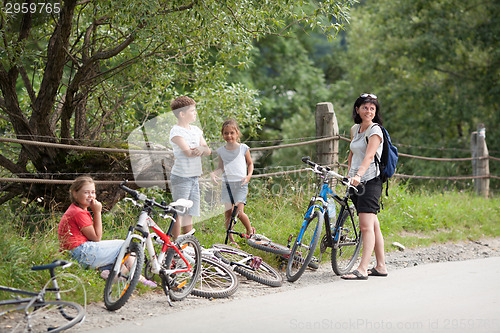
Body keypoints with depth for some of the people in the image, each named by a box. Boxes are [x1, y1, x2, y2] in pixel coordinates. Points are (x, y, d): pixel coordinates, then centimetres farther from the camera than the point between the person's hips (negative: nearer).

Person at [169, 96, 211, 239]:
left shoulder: (196, 130, 13)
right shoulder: (176, 131, -10)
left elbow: (208, 150, 5)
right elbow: (188, 152, -20)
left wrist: (201, 149, -18)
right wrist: (203, 149, -4)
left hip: (194, 177, 7)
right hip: (181, 177, -7)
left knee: (190, 214, 11)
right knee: (179, 214, -5)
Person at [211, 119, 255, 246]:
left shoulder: (243, 148, 3)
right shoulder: (221, 151, 8)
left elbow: (250, 163, 14)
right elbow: (221, 167, 16)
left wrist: (249, 175, -4)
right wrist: (214, 172, -5)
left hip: (240, 184, -3)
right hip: (227, 183, 3)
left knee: (239, 211, -14)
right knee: (228, 212, 0)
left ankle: (250, 230, 12)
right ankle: (231, 239, 11)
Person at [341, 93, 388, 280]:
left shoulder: (375, 131, -10)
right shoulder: (355, 129, 13)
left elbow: (369, 156, -25)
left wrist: (358, 175, -39)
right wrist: (349, 173, 14)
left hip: (370, 182, -8)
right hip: (356, 182, 8)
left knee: (366, 226, -13)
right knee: (373, 226, 11)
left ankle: (362, 269, -18)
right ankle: (381, 266, 17)